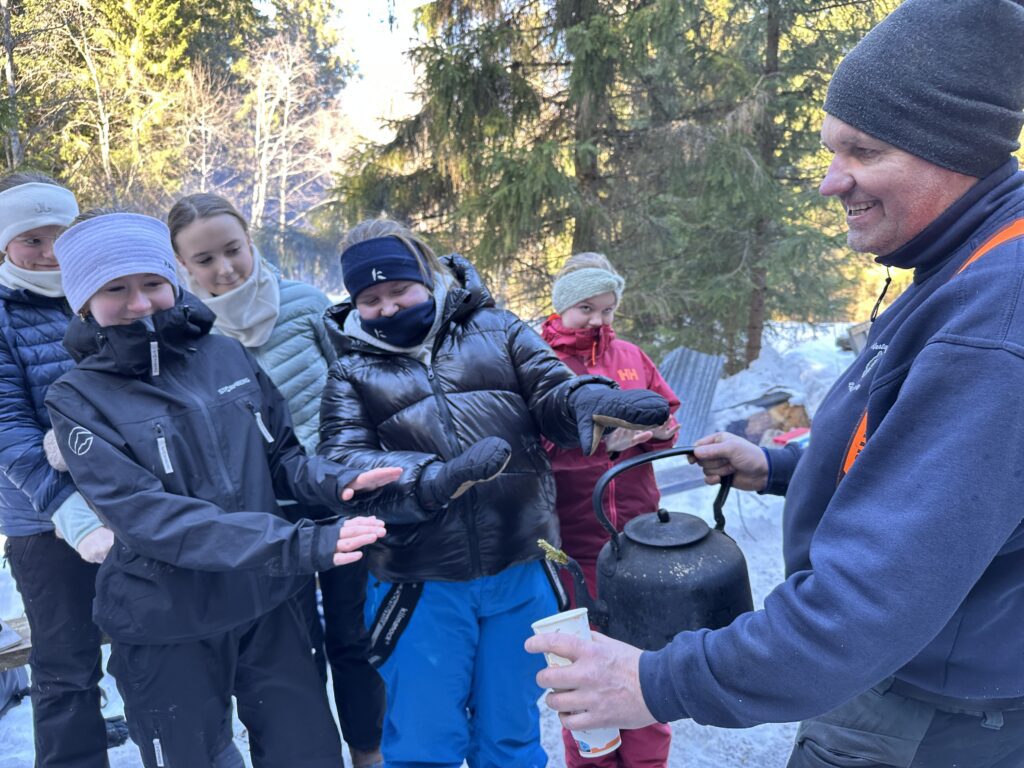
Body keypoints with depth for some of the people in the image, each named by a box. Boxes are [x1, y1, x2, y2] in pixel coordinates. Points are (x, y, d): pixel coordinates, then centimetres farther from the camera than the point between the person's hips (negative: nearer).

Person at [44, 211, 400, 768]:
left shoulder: (228, 357, -1)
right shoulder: (78, 398, -10)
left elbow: (280, 456, 7)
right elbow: (145, 514, -22)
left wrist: (332, 482, -17)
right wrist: (296, 544, -32)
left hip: (266, 607, 3)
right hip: (166, 628, -3)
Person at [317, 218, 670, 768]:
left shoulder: (496, 331, 8)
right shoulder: (351, 371, 6)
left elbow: (553, 392, 1)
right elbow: (343, 464, -8)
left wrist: (596, 402, -24)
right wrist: (432, 480, -26)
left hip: (519, 575, 1)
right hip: (420, 587, -1)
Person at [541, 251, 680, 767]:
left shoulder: (631, 356, 10)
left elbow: (669, 411, 16)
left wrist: (658, 428, -7)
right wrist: (598, 441, -25)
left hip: (638, 531, 4)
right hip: (574, 539, -3)